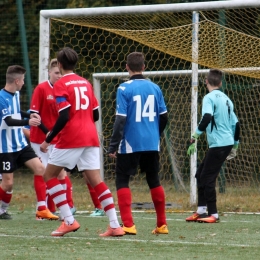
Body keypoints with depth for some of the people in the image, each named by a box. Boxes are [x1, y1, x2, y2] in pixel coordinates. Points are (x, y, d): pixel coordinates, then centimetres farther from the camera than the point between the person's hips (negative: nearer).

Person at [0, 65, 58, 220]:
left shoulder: (16, 94, 7)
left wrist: (29, 115, 9)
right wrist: (27, 122, -44)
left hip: (21, 144, 8)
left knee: (40, 168, -4)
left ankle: (42, 210, -2)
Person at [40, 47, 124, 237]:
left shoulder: (61, 85, -5)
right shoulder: (85, 83, 15)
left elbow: (64, 117, -15)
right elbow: (95, 114, 16)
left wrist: (48, 140, -9)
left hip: (70, 139, -6)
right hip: (91, 137, 6)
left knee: (50, 175, 8)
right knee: (96, 179, 5)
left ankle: (69, 221, -1)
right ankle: (115, 226, -6)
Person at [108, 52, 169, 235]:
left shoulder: (124, 88, -9)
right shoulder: (155, 88, 4)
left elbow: (120, 119, -14)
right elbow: (164, 117, 9)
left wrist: (113, 146, -10)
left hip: (130, 144, -4)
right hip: (152, 144, 5)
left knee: (122, 181, 4)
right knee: (154, 181, 17)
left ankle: (128, 225, -8)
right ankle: (162, 225, 20)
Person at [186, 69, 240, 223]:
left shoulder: (209, 98, -9)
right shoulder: (226, 99, 16)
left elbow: (207, 117, -26)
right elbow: (235, 123, 18)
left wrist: (196, 136, -26)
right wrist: (235, 145, 28)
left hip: (218, 144, -8)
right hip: (228, 142, 8)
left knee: (207, 178, -4)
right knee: (201, 174, 14)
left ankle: (213, 215, -4)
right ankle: (202, 211, 15)